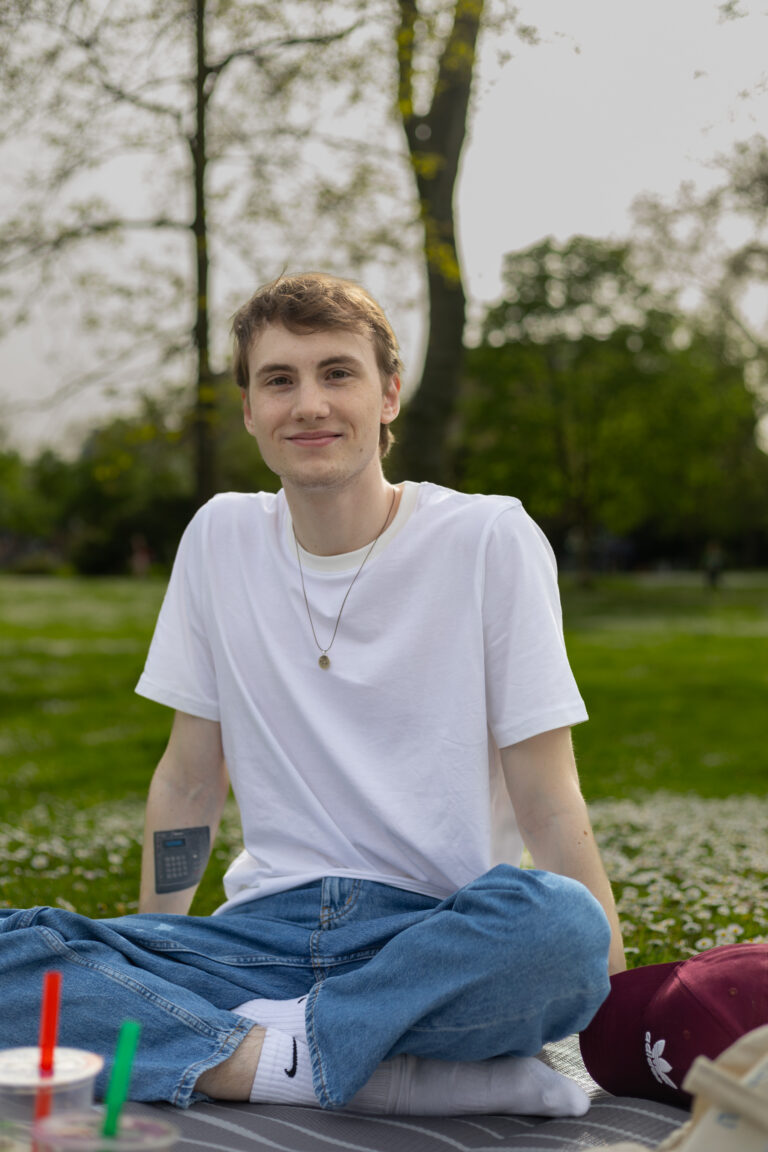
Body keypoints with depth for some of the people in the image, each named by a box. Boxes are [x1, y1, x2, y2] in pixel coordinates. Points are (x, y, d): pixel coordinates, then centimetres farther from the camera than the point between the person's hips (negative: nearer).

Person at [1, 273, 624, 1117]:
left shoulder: (490, 540, -3)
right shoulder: (221, 537, 8)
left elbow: (547, 804, -4)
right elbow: (189, 780, 13)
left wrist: (616, 998, -14)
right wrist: (140, 972, 4)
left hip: (444, 937, -3)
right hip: (270, 928, 3)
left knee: (560, 922, -37)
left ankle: (278, 1042, -20)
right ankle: (384, 1070, -25)